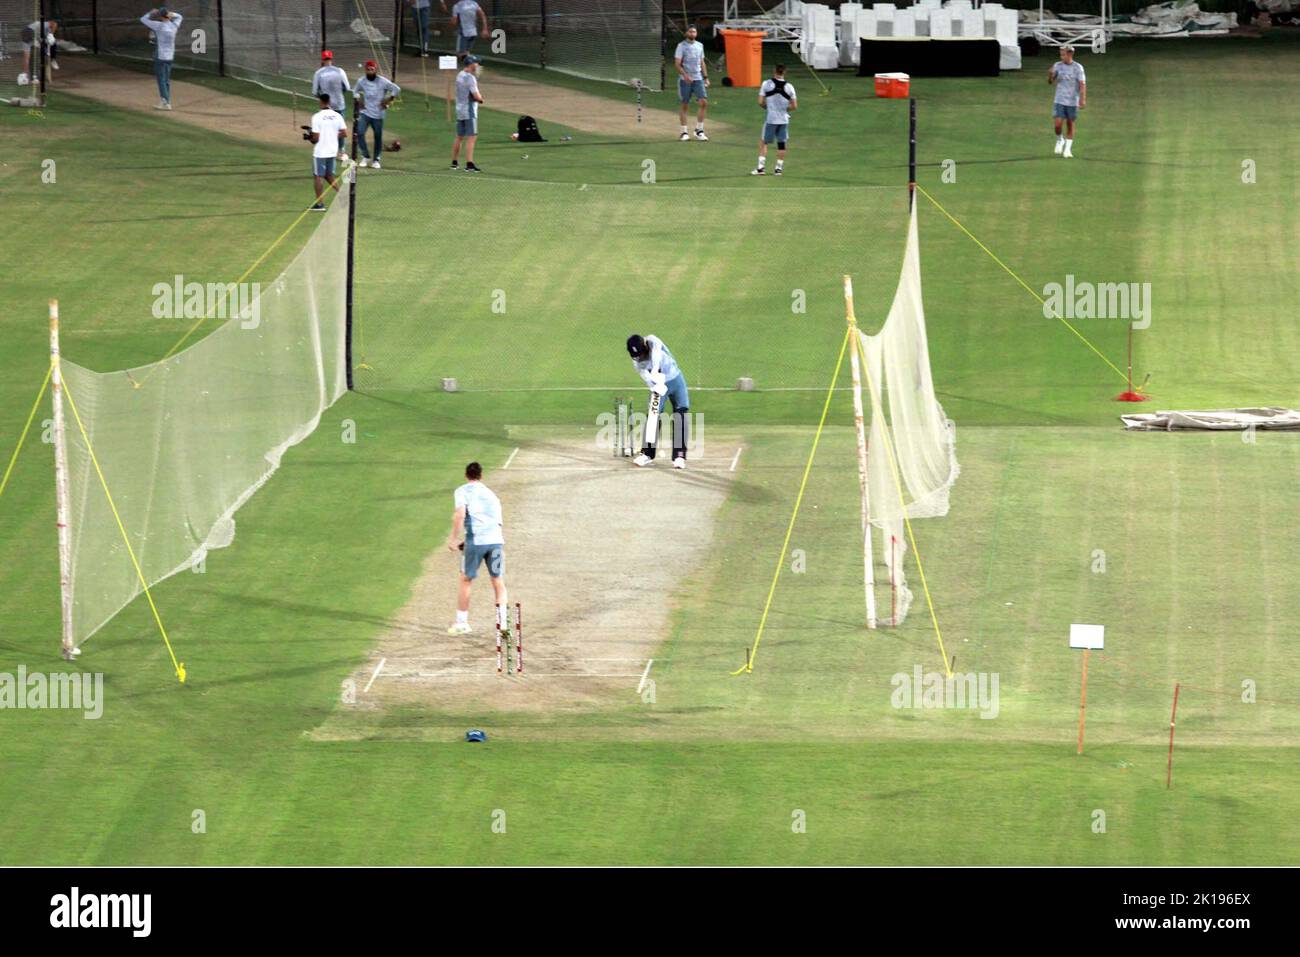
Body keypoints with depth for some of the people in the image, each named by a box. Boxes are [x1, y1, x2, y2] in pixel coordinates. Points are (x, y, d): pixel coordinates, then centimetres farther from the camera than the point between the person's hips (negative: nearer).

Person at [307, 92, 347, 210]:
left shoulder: (317, 117, -15)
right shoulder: (337, 116, -1)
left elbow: (315, 138, -16)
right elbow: (345, 134, 0)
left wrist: (310, 138, 6)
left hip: (320, 152, -5)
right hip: (333, 151, 5)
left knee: (319, 176, 5)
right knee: (329, 175, 21)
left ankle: (319, 203, 7)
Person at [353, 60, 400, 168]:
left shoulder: (383, 81, -10)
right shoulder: (361, 81, 1)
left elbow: (396, 89, -7)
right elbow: (356, 92, 20)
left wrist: (387, 101, -10)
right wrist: (358, 101, 3)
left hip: (378, 114, -2)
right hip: (365, 112, 2)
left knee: (378, 137, 5)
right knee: (360, 133, -14)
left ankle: (376, 160, 19)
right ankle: (365, 156, 0)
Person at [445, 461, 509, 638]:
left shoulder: (463, 491, 8)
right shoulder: (491, 494, 25)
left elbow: (460, 514, -10)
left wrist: (453, 537, -6)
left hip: (475, 541, -4)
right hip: (496, 540, 4)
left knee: (465, 581, 11)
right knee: (498, 582, 11)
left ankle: (461, 623, 17)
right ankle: (503, 621, -1)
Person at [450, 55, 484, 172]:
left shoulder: (459, 75, 11)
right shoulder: (470, 78, -17)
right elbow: (476, 96, -21)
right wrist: (481, 97, 2)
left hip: (459, 110, 9)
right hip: (469, 111, -9)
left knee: (459, 137, 16)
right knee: (471, 137, -9)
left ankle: (454, 162, 22)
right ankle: (469, 164, -16)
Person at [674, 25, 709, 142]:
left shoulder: (700, 45, 12)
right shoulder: (682, 46, -3)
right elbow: (677, 63, -9)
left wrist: (706, 77, 13)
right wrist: (685, 75, -23)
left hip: (698, 78, 4)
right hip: (685, 80, -4)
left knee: (704, 102, -8)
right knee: (685, 106, 1)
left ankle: (699, 130, 1)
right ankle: (684, 132, 8)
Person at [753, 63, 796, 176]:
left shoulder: (766, 84, -8)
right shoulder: (789, 87, -3)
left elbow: (760, 102, -9)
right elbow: (794, 106, 0)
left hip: (770, 119, -2)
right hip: (784, 119, 2)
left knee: (763, 142, 10)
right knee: (781, 143, 11)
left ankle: (761, 167, 4)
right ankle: (779, 168, 12)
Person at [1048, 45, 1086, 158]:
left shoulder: (1078, 67, -5)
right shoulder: (1057, 66, 2)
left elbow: (1082, 84, -8)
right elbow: (1051, 81, 7)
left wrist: (1083, 99, -18)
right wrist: (1050, 75, -16)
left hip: (1072, 101, -1)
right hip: (1059, 101, 1)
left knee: (1070, 125, 5)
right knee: (1058, 123, -10)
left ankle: (1068, 149, 15)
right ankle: (1059, 140, 19)